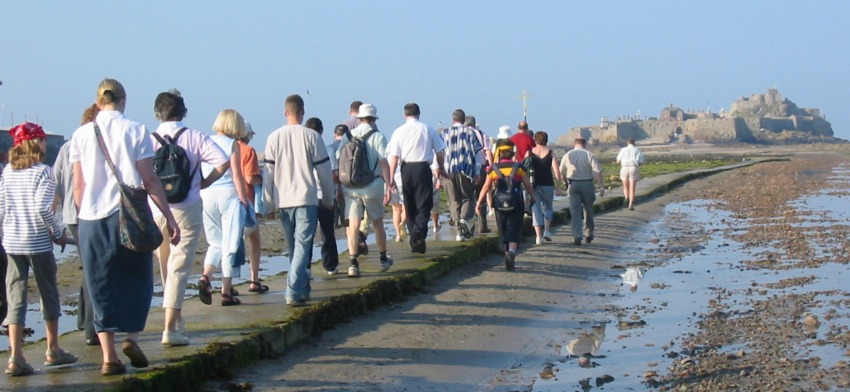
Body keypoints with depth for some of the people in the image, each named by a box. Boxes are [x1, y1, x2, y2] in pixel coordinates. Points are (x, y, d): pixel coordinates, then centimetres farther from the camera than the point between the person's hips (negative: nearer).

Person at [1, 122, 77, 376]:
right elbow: (42, 209, -19)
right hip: (38, 243, -4)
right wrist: (57, 234, -7)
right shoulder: (42, 171, -11)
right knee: (49, 293, 12)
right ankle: (53, 351, 22)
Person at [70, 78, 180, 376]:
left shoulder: (81, 135, 5)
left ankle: (109, 356, 2)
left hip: (92, 219, 2)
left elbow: (78, 186, 6)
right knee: (137, 280, 14)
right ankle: (131, 337, -4)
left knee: (101, 287, 7)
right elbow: (149, 180, -5)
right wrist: (169, 217, -1)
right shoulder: (135, 131, -2)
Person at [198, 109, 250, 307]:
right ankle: (226, 292, 3)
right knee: (230, 244, 3)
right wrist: (245, 201, -4)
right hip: (228, 194, -5)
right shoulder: (232, 145, -5)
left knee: (216, 242, 18)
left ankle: (205, 277, -6)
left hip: (206, 196, 5)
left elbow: (197, 174, 8)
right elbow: (237, 176, -9)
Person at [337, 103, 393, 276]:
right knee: (377, 223, 15)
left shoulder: (348, 136, 5)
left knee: (353, 225, 0)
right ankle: (383, 259, 30)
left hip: (350, 187, 2)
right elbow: (384, 163, -10)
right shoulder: (377, 136, -4)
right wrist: (388, 186, -8)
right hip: (372, 186, -1)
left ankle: (353, 263, -13)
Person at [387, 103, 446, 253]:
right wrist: (440, 168, 25)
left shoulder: (399, 131, 2)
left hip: (406, 169, 1)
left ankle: (414, 241, 14)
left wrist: (391, 178, -2)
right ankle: (419, 232, -25)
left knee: (409, 206, 12)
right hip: (423, 168, -1)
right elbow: (439, 152, 8)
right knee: (424, 205, 1)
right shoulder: (428, 129, 2)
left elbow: (394, 157, -4)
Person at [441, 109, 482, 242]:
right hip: (466, 170, -1)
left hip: (449, 171, 2)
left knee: (454, 201, 7)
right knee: (468, 197, 10)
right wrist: (477, 173, 4)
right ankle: (464, 218, -20)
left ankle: (459, 231, -1)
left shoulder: (445, 134, 11)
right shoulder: (470, 132, 5)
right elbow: (477, 153, 1)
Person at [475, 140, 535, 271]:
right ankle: (512, 251, -29)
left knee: (503, 231, 15)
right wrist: (533, 198, 18)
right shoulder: (518, 167, 1)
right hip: (516, 205, -1)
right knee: (514, 230, -5)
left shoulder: (494, 169, 3)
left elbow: (486, 187, 2)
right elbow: (528, 185, 2)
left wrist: (478, 204, 8)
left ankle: (507, 252, 23)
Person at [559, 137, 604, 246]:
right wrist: (601, 186, -11)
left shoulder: (567, 155, 5)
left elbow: (562, 173, 10)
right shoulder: (589, 155, -3)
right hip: (587, 184, -1)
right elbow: (597, 171, -11)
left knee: (575, 212, -1)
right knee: (588, 210, 15)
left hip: (573, 185, 1)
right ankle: (588, 235, 25)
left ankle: (576, 236, -12)